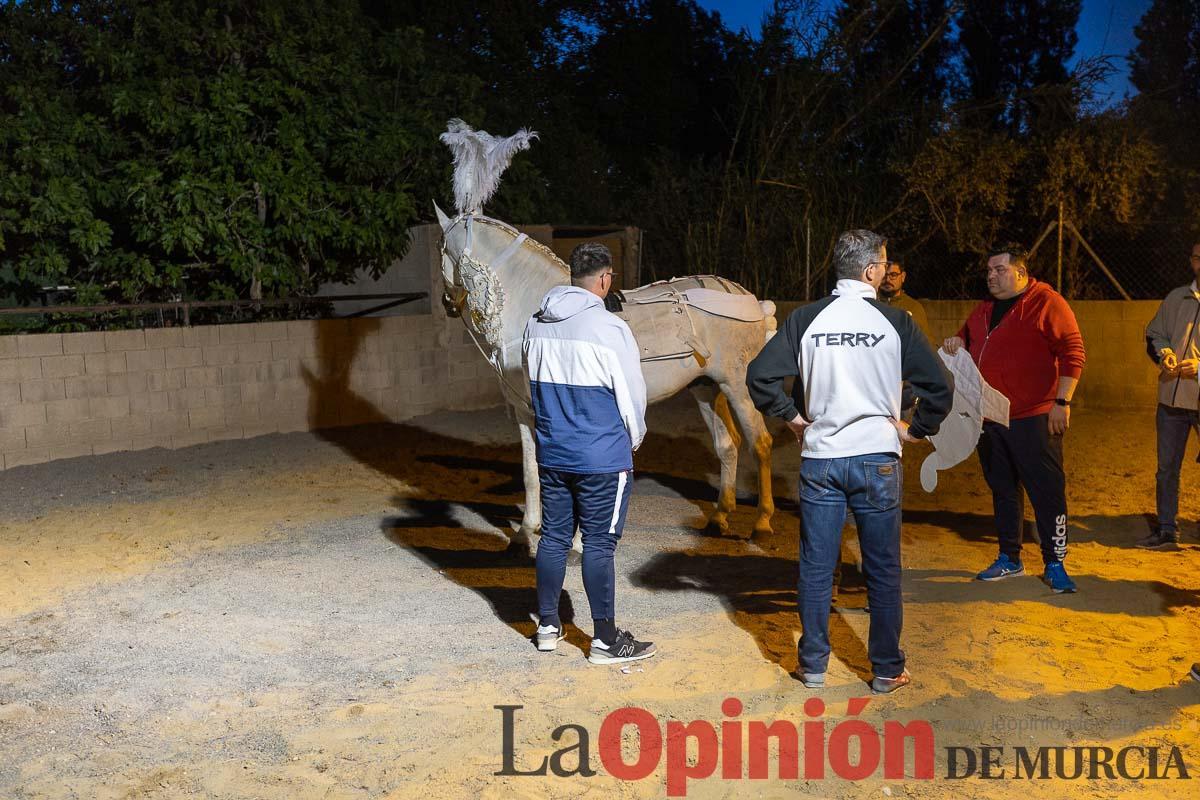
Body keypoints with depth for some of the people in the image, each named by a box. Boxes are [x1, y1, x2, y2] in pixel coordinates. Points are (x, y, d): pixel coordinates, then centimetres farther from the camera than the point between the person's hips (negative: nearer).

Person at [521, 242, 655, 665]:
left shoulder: (536, 326, 4)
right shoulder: (609, 328, -17)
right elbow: (632, 395, -10)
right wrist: (634, 438, 8)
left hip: (551, 454, 6)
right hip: (603, 459, -6)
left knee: (554, 536, 16)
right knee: (599, 544, 1)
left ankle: (547, 625, 27)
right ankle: (605, 639, 11)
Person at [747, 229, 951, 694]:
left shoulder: (807, 319, -1)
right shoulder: (895, 321, -5)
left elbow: (760, 376, -5)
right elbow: (937, 388, -5)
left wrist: (793, 419, 7)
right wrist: (915, 430, 9)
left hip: (820, 459, 1)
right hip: (877, 459, -1)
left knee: (816, 568, 10)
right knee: (883, 570, 9)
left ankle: (813, 665, 18)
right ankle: (887, 670, 17)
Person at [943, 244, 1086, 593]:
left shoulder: (1046, 303, -8)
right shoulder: (984, 309, 14)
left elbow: (1072, 352, -10)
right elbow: (968, 337, 29)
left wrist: (1061, 402, -15)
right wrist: (957, 341, 4)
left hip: (1033, 419, -7)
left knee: (1047, 491, -3)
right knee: (1002, 489, 14)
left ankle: (1054, 564, 7)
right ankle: (1009, 559, 25)